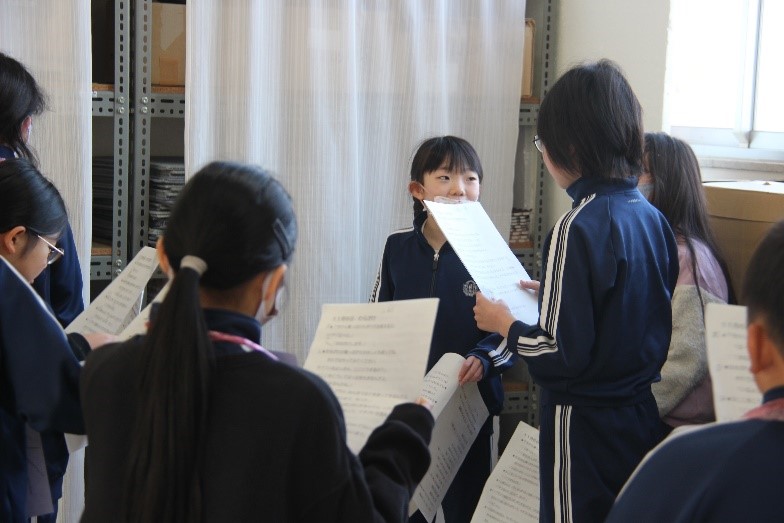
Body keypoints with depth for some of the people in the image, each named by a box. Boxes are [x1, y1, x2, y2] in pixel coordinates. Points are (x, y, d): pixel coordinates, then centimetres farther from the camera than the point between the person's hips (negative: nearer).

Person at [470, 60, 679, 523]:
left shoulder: (578, 229, -21)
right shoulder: (653, 217, 3)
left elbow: (561, 353, -21)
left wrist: (504, 324, -5)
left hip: (585, 430, -8)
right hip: (642, 417, 8)